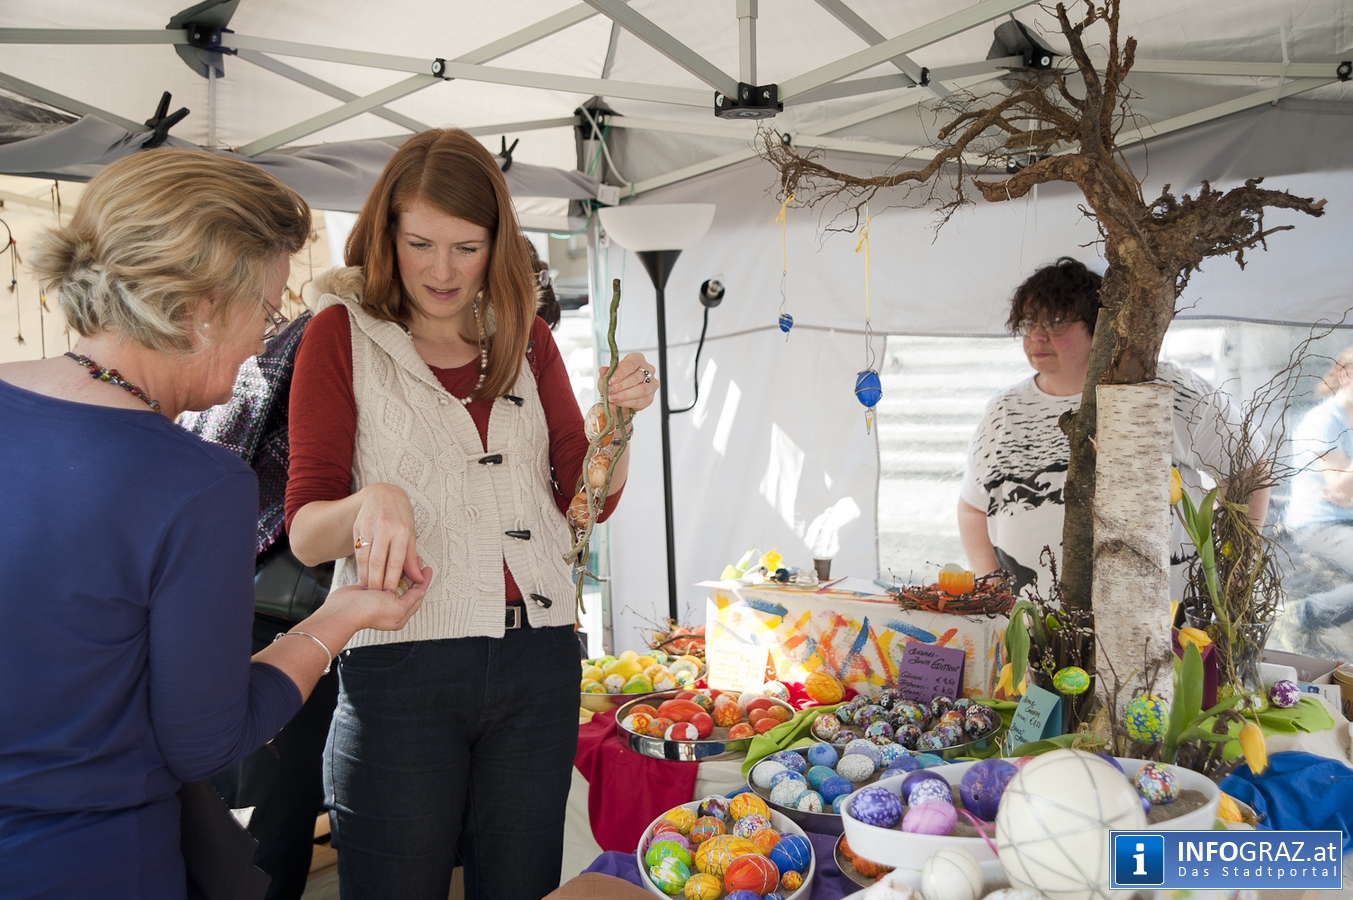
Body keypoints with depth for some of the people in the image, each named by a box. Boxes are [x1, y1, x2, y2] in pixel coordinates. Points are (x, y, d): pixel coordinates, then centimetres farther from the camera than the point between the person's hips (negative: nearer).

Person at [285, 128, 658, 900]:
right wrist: (368, 505, -27)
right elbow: (305, 532, -5)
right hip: (400, 663, -3)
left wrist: (618, 418, -8)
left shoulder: (526, 337, 11)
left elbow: (587, 498, 11)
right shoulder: (344, 335, 0)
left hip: (537, 659, 4)